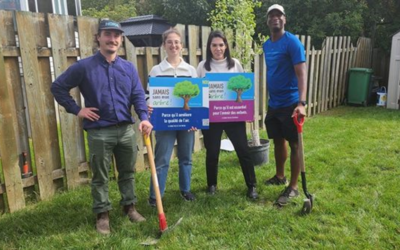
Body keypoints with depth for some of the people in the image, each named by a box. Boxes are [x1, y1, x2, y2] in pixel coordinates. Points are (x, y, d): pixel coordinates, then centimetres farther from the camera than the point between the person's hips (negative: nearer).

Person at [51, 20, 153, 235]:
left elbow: (138, 95, 2)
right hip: (99, 132, -3)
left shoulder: (129, 68, 7)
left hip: (126, 129, 3)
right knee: (100, 176, 9)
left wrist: (144, 117, -15)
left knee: (128, 171, 16)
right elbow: (58, 87, 4)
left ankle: (129, 206, 33)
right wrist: (76, 110, -2)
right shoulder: (83, 67, -3)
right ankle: (102, 214, 24)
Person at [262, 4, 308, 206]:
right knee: (278, 141, 18)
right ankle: (279, 176, 35)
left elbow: (301, 73, -21)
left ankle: (293, 187, 11)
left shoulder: (292, 42, -12)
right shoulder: (266, 45, 10)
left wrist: (301, 103, -33)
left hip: (290, 103, -7)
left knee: (294, 144, 1)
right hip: (273, 103, 7)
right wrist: (269, 99, 16)